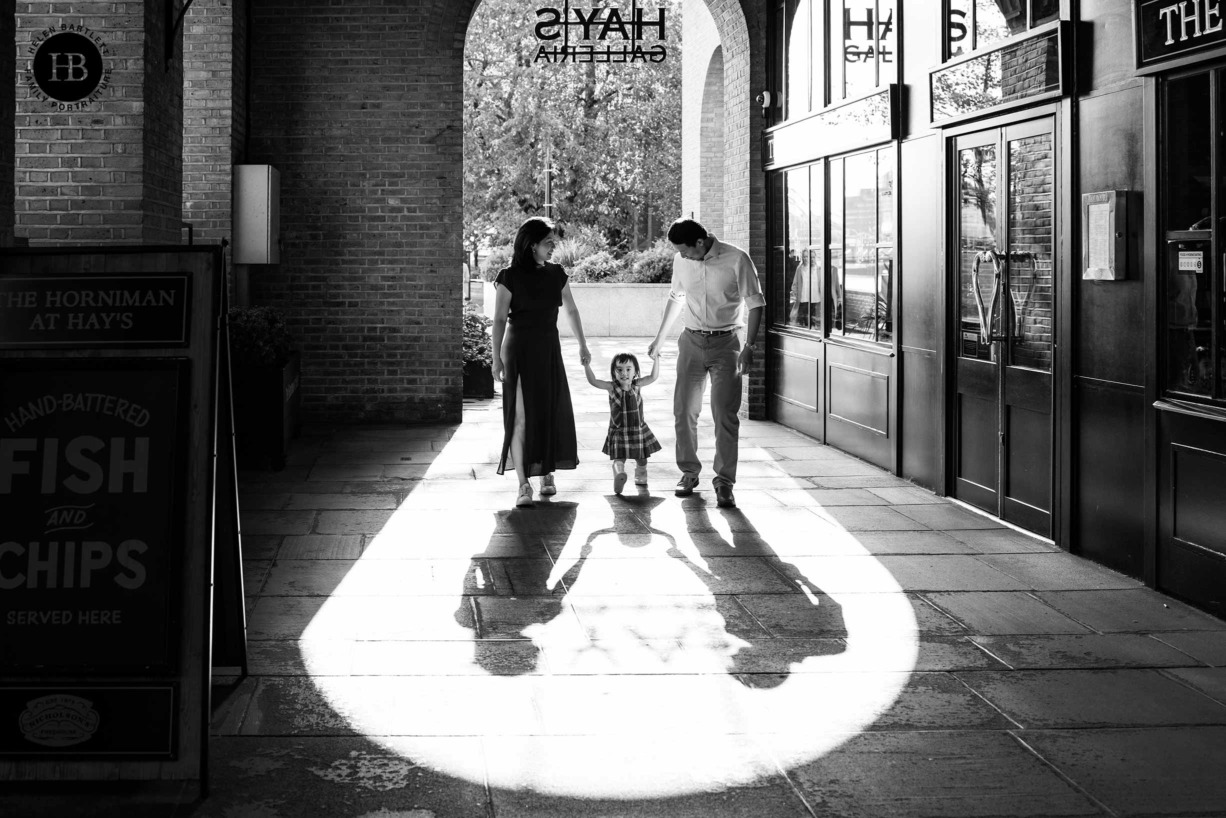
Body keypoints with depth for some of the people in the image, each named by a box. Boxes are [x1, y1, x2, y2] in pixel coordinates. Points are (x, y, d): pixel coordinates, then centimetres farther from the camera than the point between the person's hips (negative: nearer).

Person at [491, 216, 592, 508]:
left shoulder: (556, 274, 6)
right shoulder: (510, 277, -8)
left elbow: (571, 310, 17)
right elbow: (499, 320, -8)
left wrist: (583, 345, 20)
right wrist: (497, 357, -13)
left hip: (549, 351, 5)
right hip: (519, 351, -5)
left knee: (551, 414, 6)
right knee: (520, 416, -9)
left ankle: (547, 473, 22)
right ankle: (523, 485, -11)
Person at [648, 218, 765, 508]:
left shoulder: (737, 259, -12)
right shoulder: (681, 261, 1)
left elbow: (755, 303, -8)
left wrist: (749, 346, -15)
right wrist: (659, 338, 21)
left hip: (726, 343, -4)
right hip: (692, 341, 4)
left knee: (725, 414, -8)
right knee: (684, 410, 4)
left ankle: (724, 481, -1)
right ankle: (689, 472, 21)